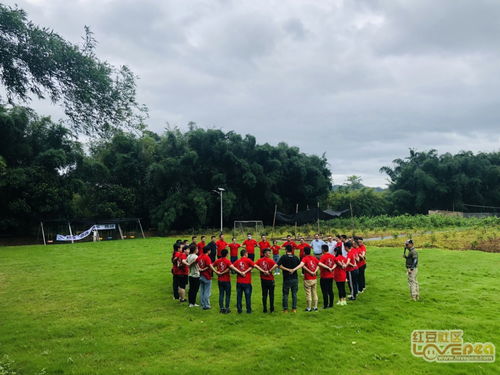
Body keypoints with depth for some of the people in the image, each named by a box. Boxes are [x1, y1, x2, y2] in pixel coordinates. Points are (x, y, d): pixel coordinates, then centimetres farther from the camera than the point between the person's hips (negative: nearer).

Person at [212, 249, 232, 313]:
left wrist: (216, 272, -3)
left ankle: (221, 308, 15)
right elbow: (230, 267, -31)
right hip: (226, 280, -4)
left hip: (220, 280, 4)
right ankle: (227, 308, 8)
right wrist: (223, 272, -19)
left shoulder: (218, 261, 1)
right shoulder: (227, 261, -14)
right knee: (227, 294, 7)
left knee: (221, 294, 12)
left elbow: (211, 266, 0)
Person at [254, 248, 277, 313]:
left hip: (263, 279, 4)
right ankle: (271, 309, 15)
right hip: (270, 279, -3)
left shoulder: (260, 260, 0)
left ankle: (265, 309, 14)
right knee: (271, 294, 9)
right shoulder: (270, 260, -12)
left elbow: (255, 265, -14)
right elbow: (276, 265, -29)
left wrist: (262, 271, -11)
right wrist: (270, 271, -19)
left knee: (264, 295, 11)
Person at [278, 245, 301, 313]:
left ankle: (285, 309, 11)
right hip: (295, 278, 3)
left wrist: (287, 269, -13)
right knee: (294, 293, 12)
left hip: (286, 279, -3)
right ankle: (294, 308, 14)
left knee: (285, 294, 8)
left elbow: (279, 265, -18)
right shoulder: (296, 258, 2)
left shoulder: (283, 257, -7)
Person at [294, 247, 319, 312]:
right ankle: (315, 307, 22)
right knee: (314, 293, 15)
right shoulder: (314, 258, 3)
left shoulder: (305, 258, -14)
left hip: (307, 280, -5)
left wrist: (294, 269, -41)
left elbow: (301, 265, -32)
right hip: (314, 279, 5)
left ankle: (309, 308, 11)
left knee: (308, 294, 5)